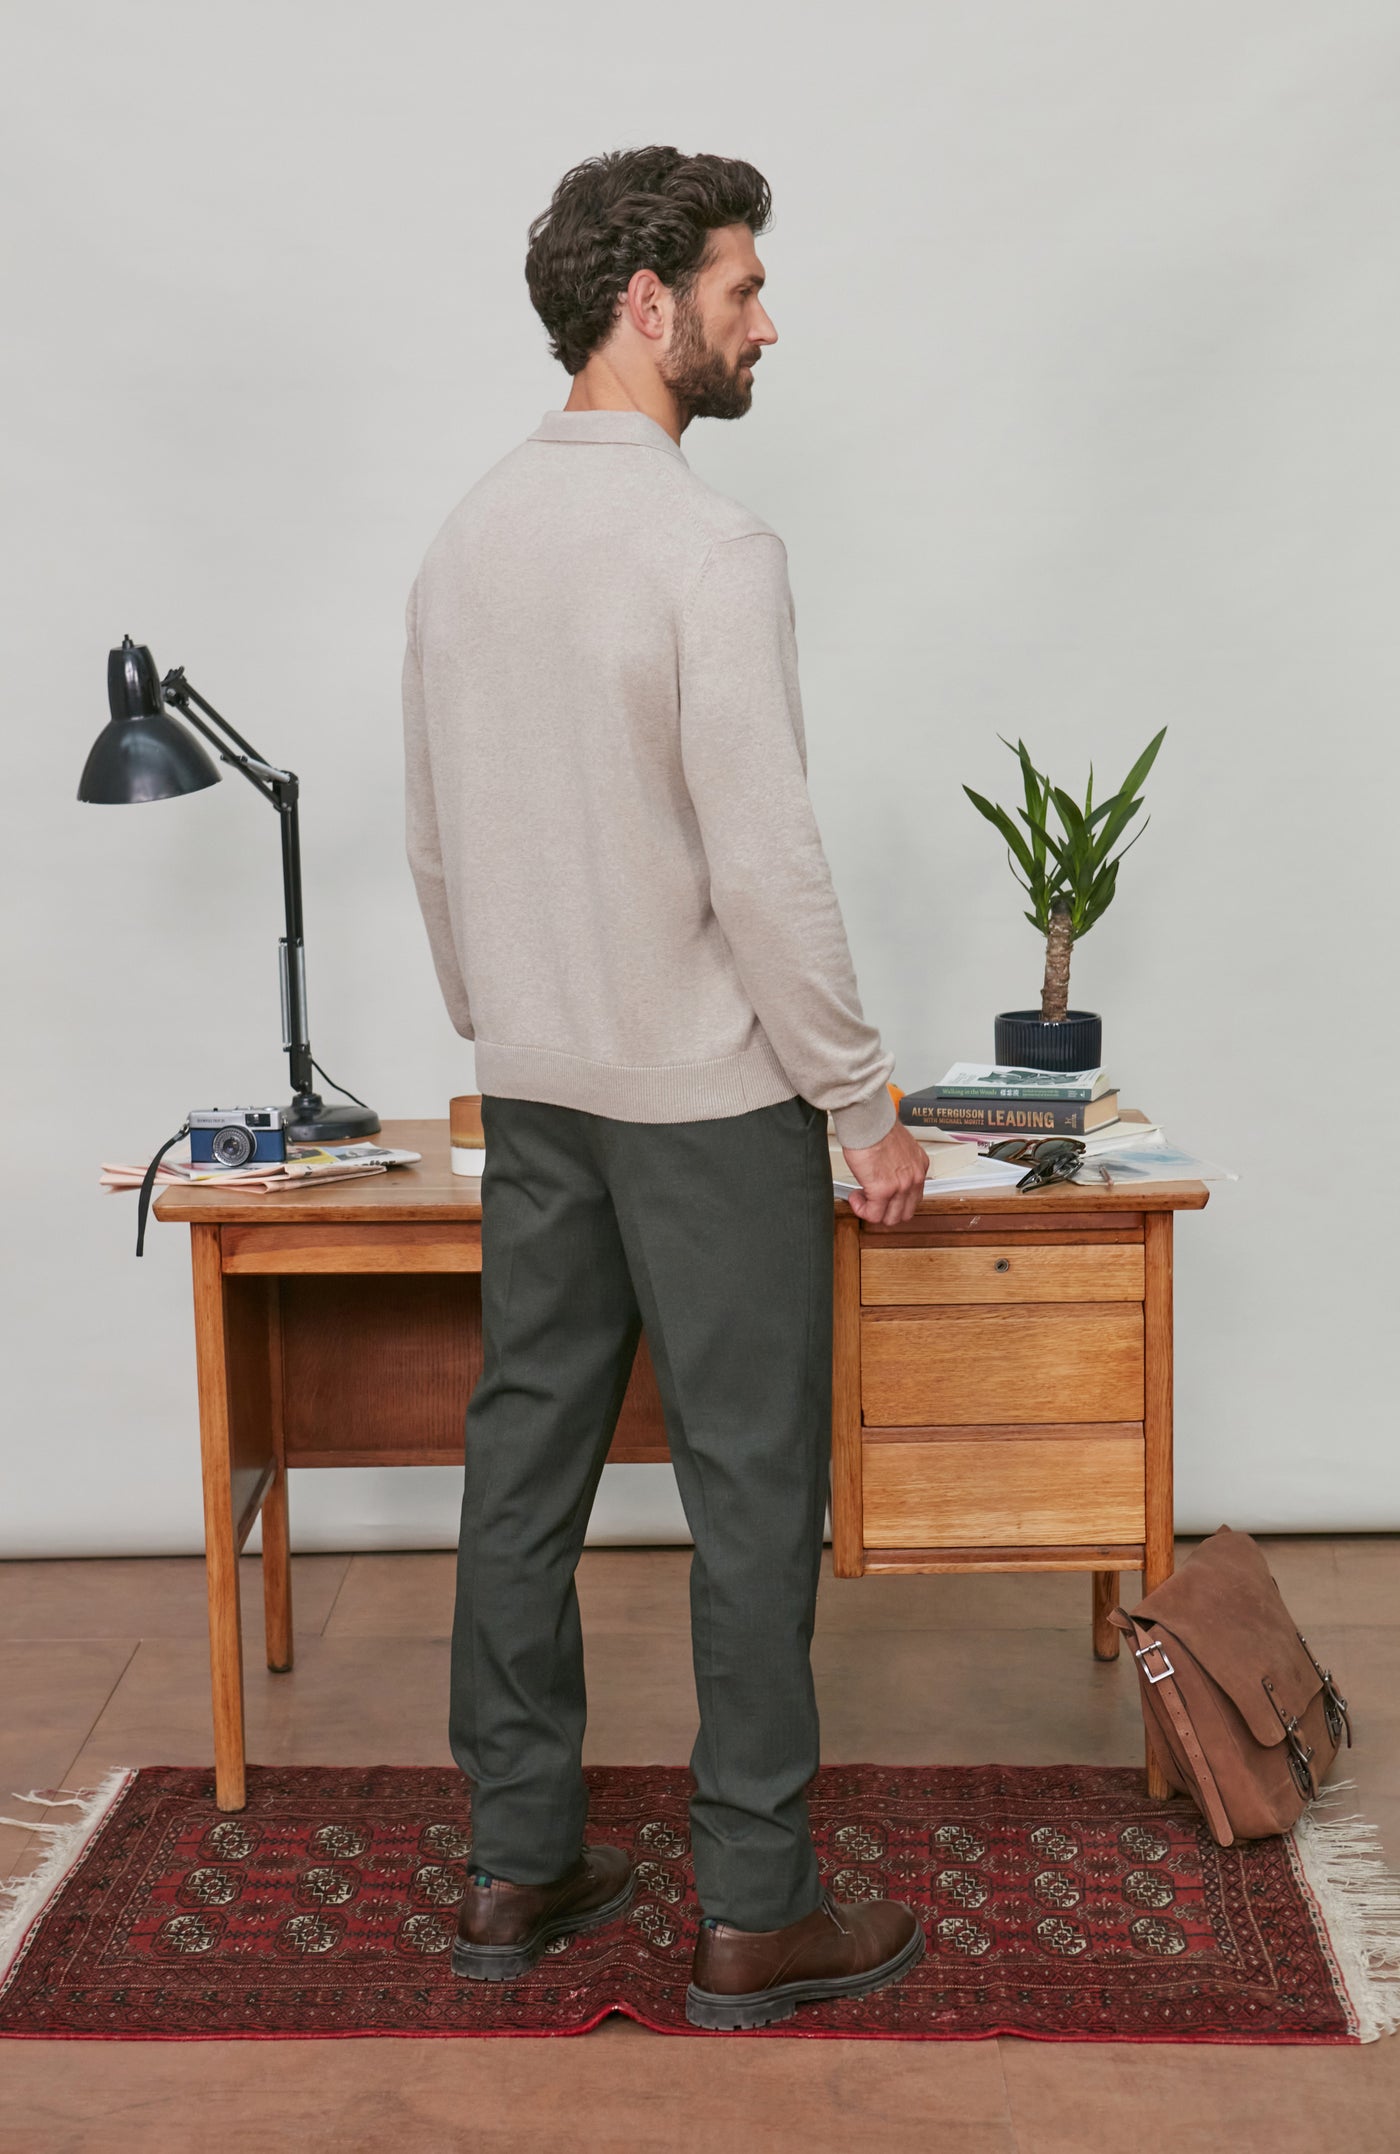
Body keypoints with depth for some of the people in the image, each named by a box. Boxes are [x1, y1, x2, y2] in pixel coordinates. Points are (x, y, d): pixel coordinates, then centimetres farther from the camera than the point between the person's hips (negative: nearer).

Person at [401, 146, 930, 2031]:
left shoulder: (467, 536, 9)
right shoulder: (708, 547, -17)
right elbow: (765, 863, -20)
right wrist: (865, 1108, -12)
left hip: (532, 1094, 8)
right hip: (709, 1097, -8)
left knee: (526, 1458, 12)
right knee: (752, 1490, 2)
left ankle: (518, 1867, 24)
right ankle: (756, 1915, 13)